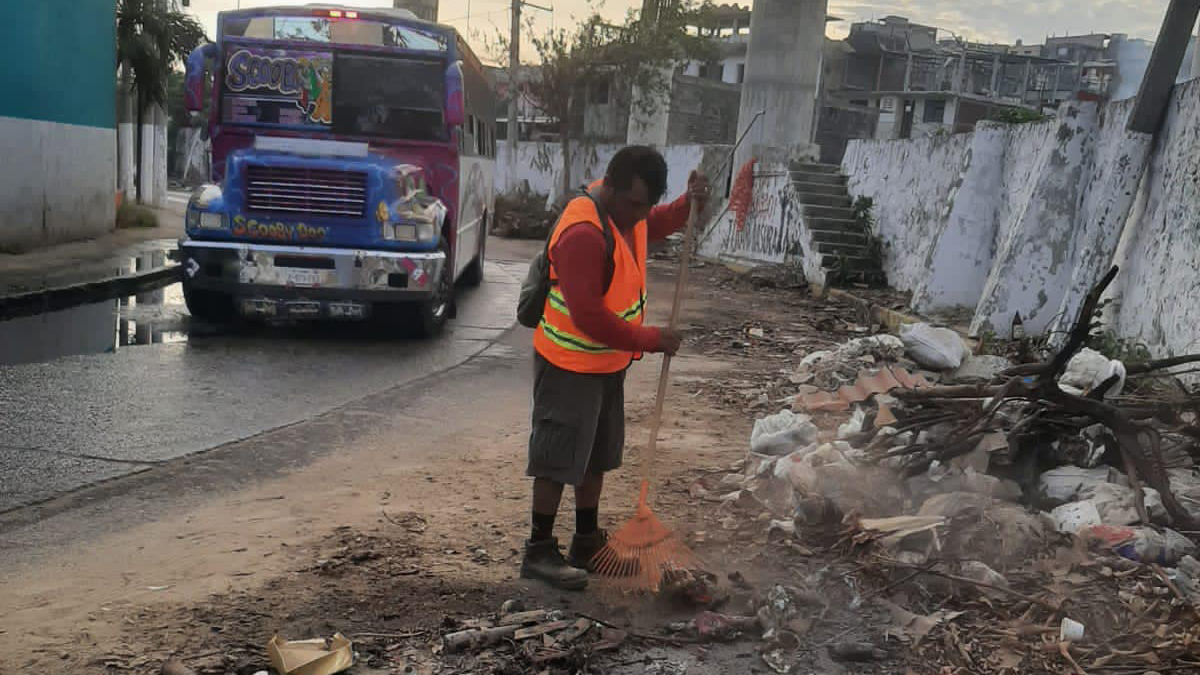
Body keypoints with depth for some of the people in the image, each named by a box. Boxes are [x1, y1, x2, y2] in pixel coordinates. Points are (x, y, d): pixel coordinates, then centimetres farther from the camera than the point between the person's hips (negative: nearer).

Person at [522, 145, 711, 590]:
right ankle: (539, 552, 13)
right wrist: (649, 340, -23)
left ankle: (587, 541, 33)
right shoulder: (584, 234, -30)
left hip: (608, 362, 9)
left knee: (597, 455, 18)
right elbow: (589, 317, -31)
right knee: (558, 460, 0)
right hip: (569, 366, -9)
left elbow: (653, 228, 21)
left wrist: (688, 204, 1)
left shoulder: (626, 207, -2)